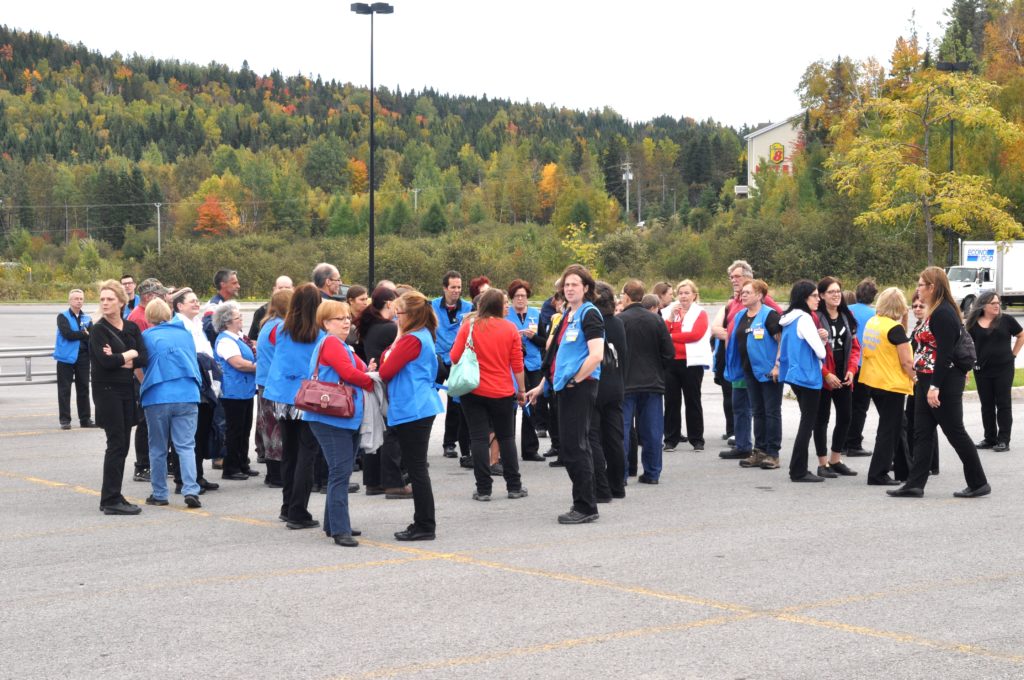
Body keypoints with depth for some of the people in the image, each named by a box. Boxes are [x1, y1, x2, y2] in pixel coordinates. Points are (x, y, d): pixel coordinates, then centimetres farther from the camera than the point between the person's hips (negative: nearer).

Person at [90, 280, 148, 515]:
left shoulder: (131, 328, 9)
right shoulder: (98, 330, -6)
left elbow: (143, 359, -1)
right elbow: (105, 362, -19)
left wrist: (119, 360, -14)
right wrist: (129, 354, -5)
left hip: (127, 390, 6)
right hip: (107, 390, -6)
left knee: (122, 445, 8)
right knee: (117, 443, -8)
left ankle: (112, 497, 15)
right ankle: (111, 501, -4)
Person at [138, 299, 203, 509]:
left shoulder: (147, 336, 2)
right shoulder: (185, 333, 13)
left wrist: (145, 386, 23)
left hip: (157, 397, -2)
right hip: (187, 395, 2)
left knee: (158, 448, 9)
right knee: (186, 446, 1)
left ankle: (159, 494, 12)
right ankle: (191, 490, -13)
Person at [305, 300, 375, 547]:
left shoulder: (341, 346, 24)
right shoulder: (331, 343, -9)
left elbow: (357, 369, 20)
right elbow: (348, 373, -18)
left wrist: (366, 372, -1)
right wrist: (371, 382, -2)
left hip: (347, 419, 11)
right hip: (332, 418, -11)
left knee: (340, 472, 16)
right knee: (340, 472, -12)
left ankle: (333, 523, 25)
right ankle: (340, 530, -13)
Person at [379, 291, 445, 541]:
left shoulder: (412, 340, -17)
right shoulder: (423, 335, 14)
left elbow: (386, 371, -15)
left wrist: (393, 345, 0)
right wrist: (395, 347, 5)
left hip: (412, 410, -10)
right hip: (420, 407, 10)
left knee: (416, 469, -5)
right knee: (417, 468, 14)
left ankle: (425, 526, 0)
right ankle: (423, 524, 20)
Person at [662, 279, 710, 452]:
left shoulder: (700, 313, 1)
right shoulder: (668, 311, 11)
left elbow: (695, 334, -14)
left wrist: (671, 337, -9)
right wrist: (670, 318, -9)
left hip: (692, 362, -3)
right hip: (670, 361, 3)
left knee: (693, 401, 4)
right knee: (671, 401, 4)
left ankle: (697, 439, 8)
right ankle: (671, 439, 9)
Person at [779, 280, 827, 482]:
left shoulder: (789, 319, 11)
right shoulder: (804, 319, -16)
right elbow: (820, 352, -15)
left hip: (795, 375, 9)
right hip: (808, 376, -9)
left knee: (806, 422, 16)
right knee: (807, 423, -2)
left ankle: (798, 468, 16)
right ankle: (798, 471, 0)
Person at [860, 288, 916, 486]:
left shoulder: (871, 323, 5)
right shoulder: (895, 328, -17)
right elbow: (906, 361, -17)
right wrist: (916, 379, 0)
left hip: (872, 381, 8)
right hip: (892, 384, -8)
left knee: (896, 426, 20)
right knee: (889, 430, 1)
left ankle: (905, 469, 29)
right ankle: (878, 475, 1)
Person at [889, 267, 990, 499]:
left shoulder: (943, 313, -18)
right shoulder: (934, 312, 13)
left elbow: (945, 353, -23)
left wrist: (935, 387, -25)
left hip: (944, 383, -10)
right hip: (928, 381, 10)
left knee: (955, 432, -1)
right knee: (921, 433, 7)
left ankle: (979, 483, 10)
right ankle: (915, 484, 8)